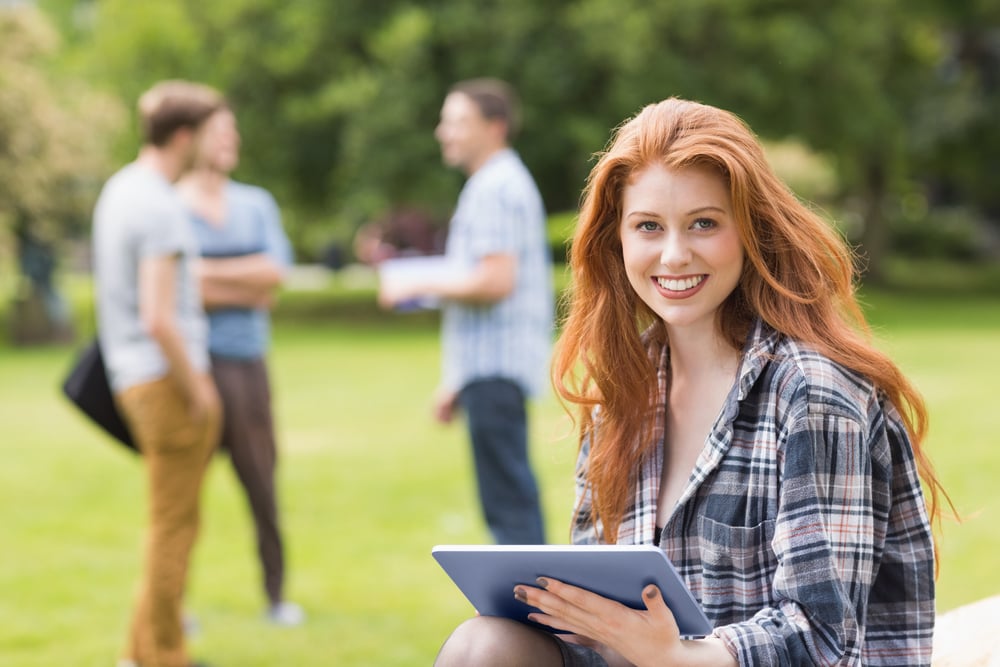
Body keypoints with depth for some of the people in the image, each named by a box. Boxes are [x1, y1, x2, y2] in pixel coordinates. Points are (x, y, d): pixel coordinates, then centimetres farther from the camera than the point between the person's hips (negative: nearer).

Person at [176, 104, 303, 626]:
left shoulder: (257, 204, 14)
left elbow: (276, 271, 0)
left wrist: (209, 272, -8)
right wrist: (249, 286, -4)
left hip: (247, 360, 4)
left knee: (262, 480, 5)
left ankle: (276, 594, 14)